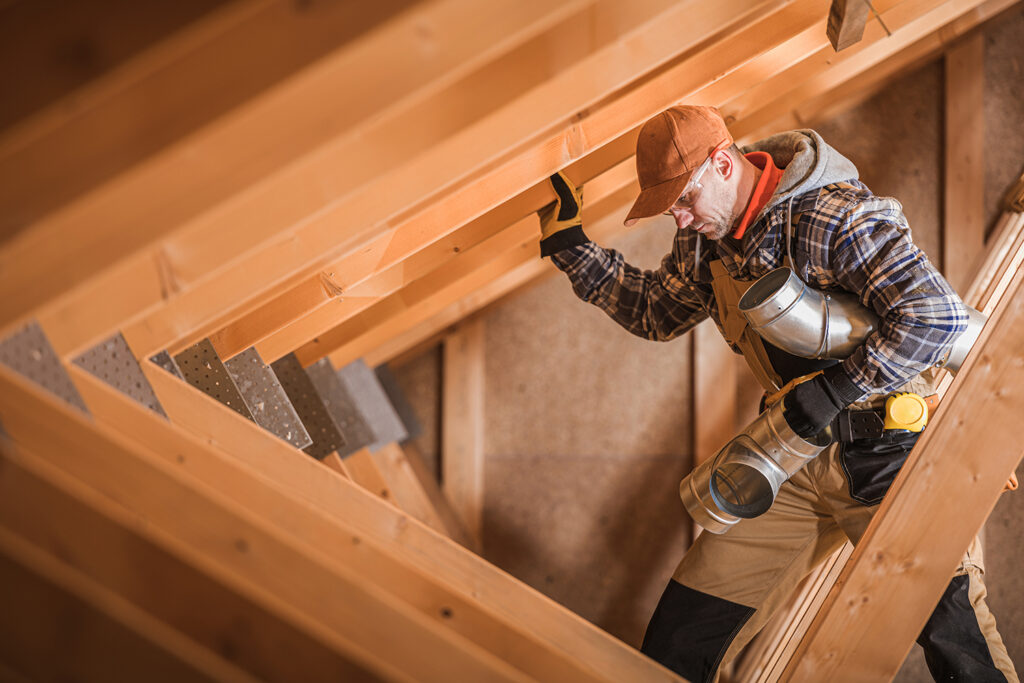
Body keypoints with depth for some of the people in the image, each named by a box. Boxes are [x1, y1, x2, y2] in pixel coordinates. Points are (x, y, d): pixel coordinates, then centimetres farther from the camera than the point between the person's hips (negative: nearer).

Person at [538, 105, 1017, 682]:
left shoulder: (836, 218, -23)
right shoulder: (706, 240, 1)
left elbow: (940, 316, -28)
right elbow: (655, 312, 17)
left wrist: (836, 386, -26)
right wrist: (570, 244, 9)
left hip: (894, 458, -6)